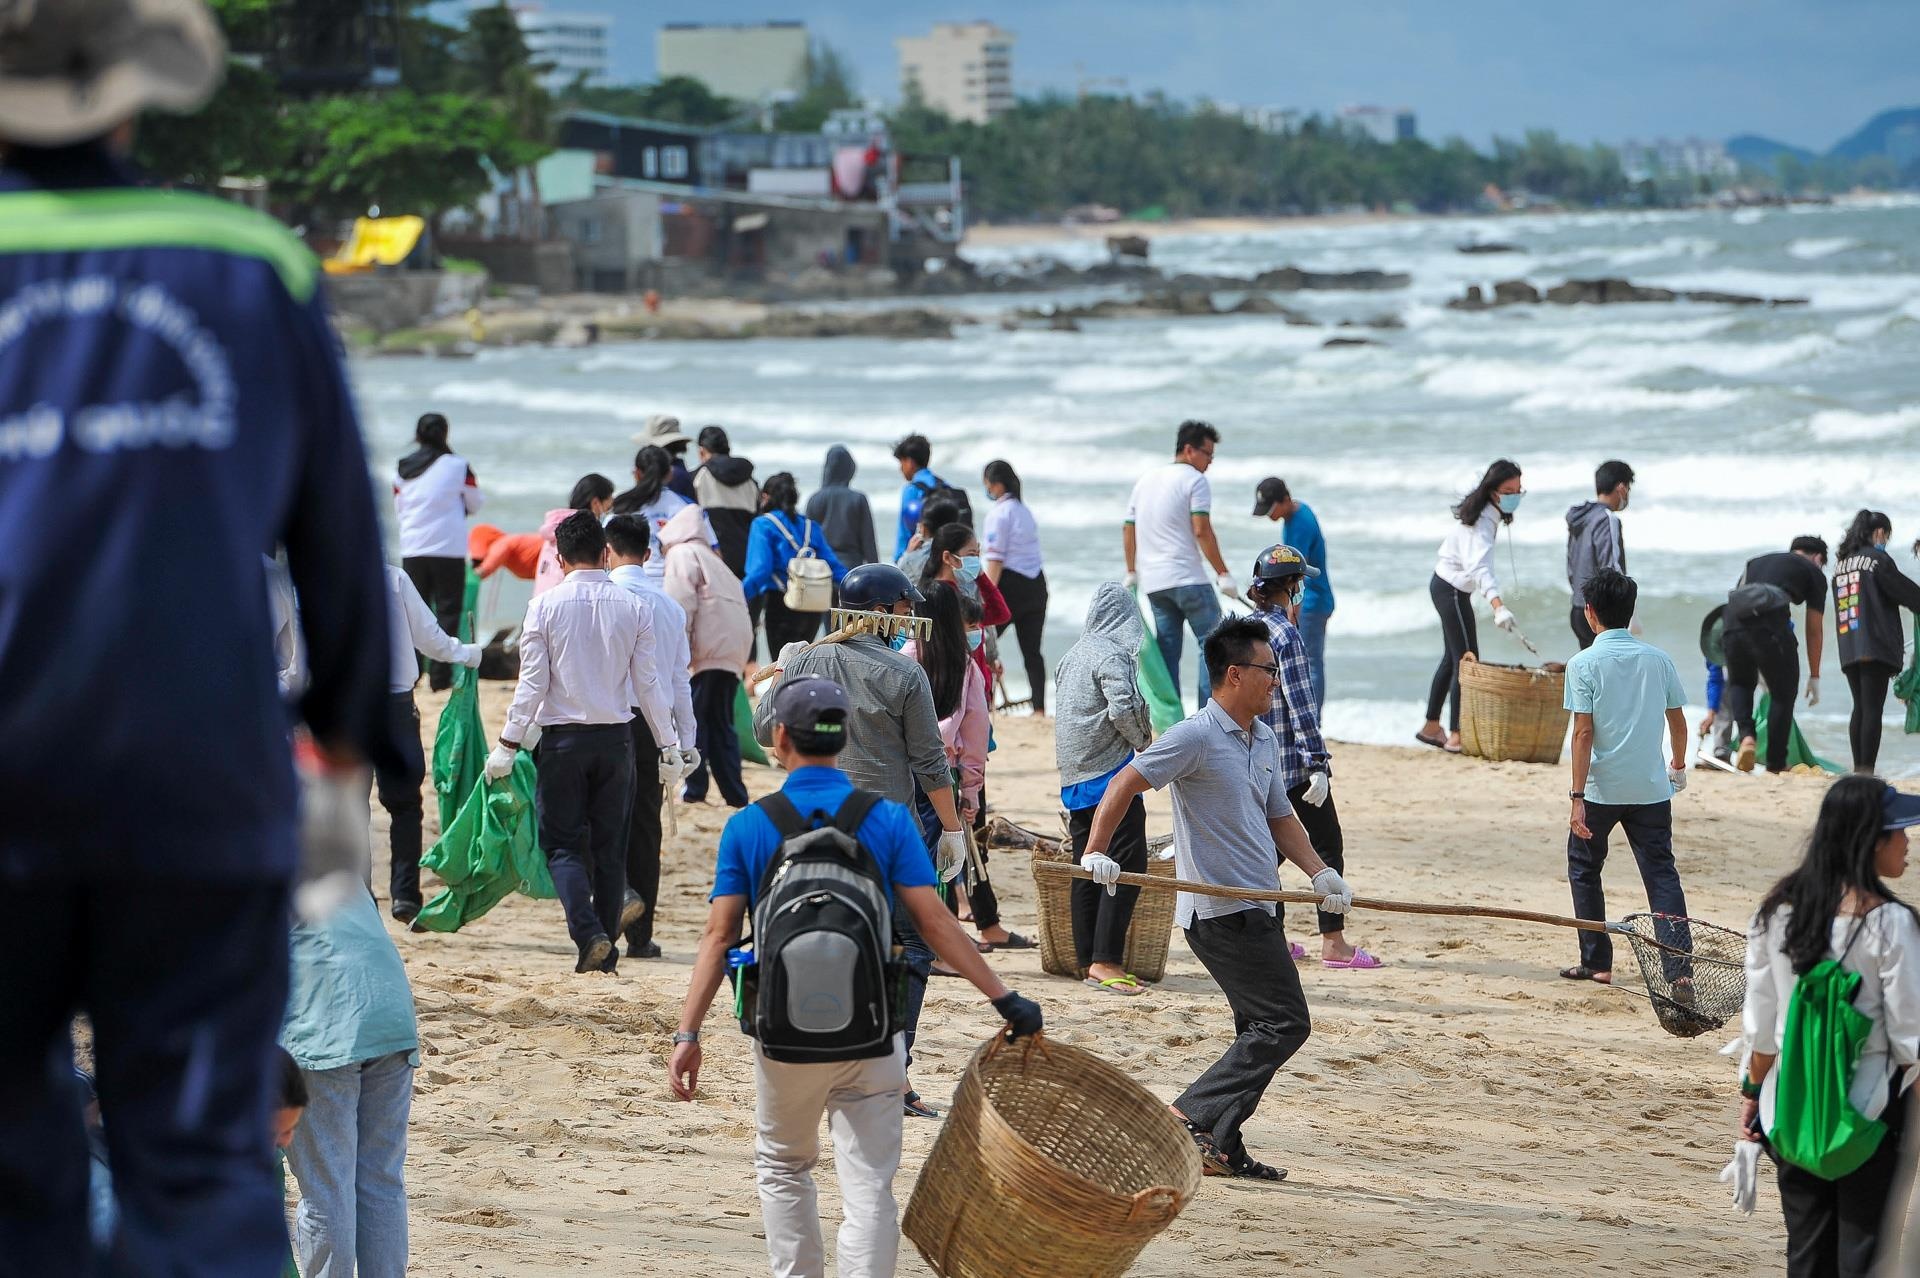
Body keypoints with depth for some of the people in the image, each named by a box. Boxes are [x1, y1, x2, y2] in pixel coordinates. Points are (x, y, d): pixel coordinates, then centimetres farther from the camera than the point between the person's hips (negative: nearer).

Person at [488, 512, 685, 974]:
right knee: (610, 847, 9)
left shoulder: (546, 605, -7)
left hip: (562, 740, -2)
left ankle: (588, 934, -18)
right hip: (616, 739, 2)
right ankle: (605, 952, 10)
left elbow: (533, 682, -8)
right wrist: (669, 750, 10)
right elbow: (648, 684, 3)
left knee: (562, 844, 3)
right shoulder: (632, 608, 0)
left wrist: (507, 745, -2)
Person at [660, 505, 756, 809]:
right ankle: (734, 793, 9)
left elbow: (680, 605, -10)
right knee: (721, 724, 12)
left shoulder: (682, 553, 4)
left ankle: (694, 787, -8)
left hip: (710, 647, -9)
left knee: (691, 718, -4)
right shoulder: (714, 560, 31)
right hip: (735, 647, 9)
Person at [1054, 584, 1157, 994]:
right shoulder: (1112, 656, -11)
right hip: (1112, 771, -9)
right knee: (1127, 864, -8)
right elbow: (1124, 709, -22)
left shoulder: (1072, 656, 14)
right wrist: (1142, 741, -2)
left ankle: (1088, 960, 12)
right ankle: (1106, 961, -15)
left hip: (1074, 776, 9)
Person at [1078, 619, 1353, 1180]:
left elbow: (1279, 816, 21)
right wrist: (1095, 852, -21)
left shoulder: (1265, 739, 15)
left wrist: (1319, 872, 8)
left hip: (1254, 911, 10)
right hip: (1222, 911, -10)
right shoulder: (1197, 737, -13)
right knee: (1284, 1023, -12)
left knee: (1261, 1029, 11)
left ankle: (1222, 1149, 14)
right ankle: (1190, 1117, -11)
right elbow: (1125, 784, -13)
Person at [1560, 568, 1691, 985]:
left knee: (1583, 870, 15)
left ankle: (1597, 962, 15)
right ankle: (1679, 963, -8)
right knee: (1661, 872, 4)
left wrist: (1578, 797, -12)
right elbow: (1678, 722, 11)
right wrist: (1678, 766, 30)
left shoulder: (1583, 664, -8)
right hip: (1651, 789, 3)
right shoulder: (1658, 660, 3)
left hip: (1601, 789, -3)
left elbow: (1584, 733, -12)